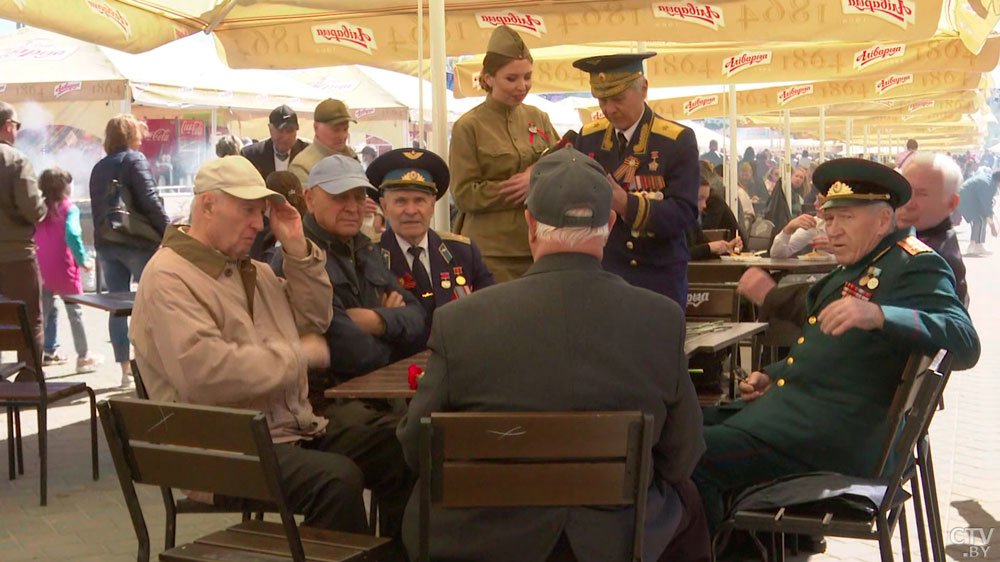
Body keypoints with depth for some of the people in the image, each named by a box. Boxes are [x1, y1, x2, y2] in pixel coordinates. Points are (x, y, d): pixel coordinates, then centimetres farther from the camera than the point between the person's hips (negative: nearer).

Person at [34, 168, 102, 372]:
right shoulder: (69, 208, -10)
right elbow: (72, 236, -24)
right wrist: (82, 260, -15)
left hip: (41, 269, 5)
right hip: (63, 270, -5)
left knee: (47, 310, 17)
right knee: (74, 312, 4)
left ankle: (49, 351, 22)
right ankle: (83, 357, 8)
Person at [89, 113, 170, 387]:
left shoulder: (99, 168, 13)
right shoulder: (134, 160, -7)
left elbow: (96, 208, 15)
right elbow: (149, 200, -16)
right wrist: (169, 230, -12)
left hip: (106, 244, 6)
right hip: (137, 242, -6)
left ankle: (125, 369, 8)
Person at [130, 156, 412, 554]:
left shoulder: (252, 269, 17)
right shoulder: (169, 277, -12)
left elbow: (313, 320, 22)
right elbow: (204, 372, -26)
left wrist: (298, 249, 8)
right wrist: (296, 356, -16)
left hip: (294, 430, 9)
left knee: (397, 451, 1)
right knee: (336, 478, -32)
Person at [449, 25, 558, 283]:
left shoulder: (538, 118, 9)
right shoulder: (468, 127, -3)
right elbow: (464, 195, -7)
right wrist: (525, 184, -13)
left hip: (537, 244, 4)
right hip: (491, 251, -4)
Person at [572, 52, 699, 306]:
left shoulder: (679, 140, -6)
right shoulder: (588, 137, 6)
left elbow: (684, 213, -15)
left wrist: (626, 203, -29)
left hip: (660, 278, -2)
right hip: (601, 275, 3)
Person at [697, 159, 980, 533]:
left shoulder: (915, 265, -7)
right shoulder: (857, 266, 22)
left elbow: (965, 343, -23)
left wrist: (879, 315, -37)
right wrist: (772, 376, 17)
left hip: (833, 432, -10)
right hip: (791, 403, 10)